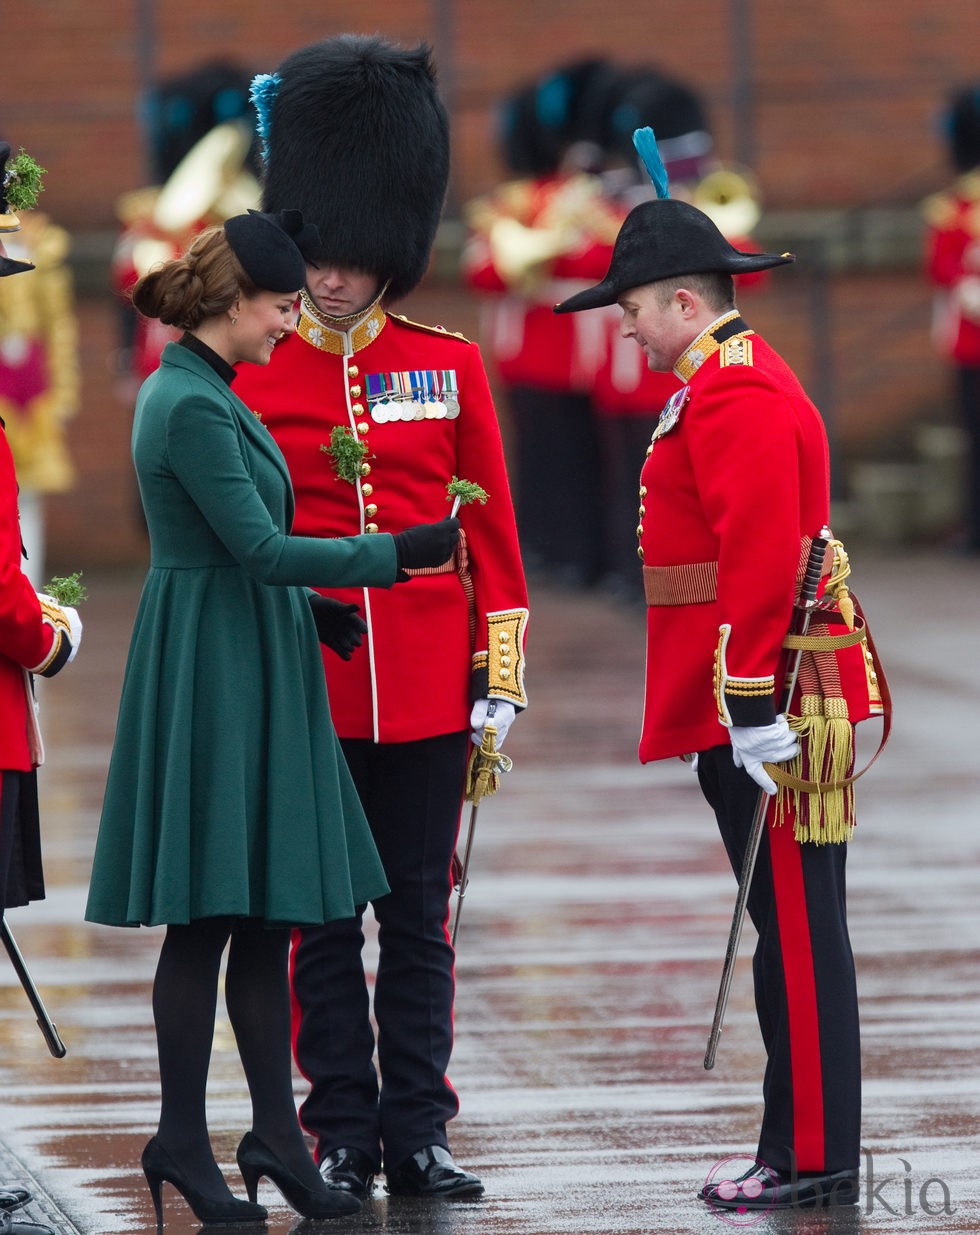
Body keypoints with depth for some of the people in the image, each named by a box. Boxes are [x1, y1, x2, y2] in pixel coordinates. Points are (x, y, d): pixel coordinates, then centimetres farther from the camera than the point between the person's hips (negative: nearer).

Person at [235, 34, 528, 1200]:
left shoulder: (449, 366, 5)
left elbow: (491, 524, 7)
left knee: (418, 915, 5)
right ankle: (344, 1135, 10)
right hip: (301, 677, -1)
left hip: (425, 681, 1)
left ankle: (419, 1136, 11)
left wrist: (502, 666, 2)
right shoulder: (253, 372, 1)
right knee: (322, 918, 3)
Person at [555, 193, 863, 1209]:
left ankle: (813, 1157, -5)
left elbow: (761, 557, -22)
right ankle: (803, 1148, 15)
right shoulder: (734, 383, 19)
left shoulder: (735, 394, -14)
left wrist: (754, 706, -25)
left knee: (797, 927, -7)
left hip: (759, 706, -11)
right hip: (743, 706, 11)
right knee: (789, 926, 11)